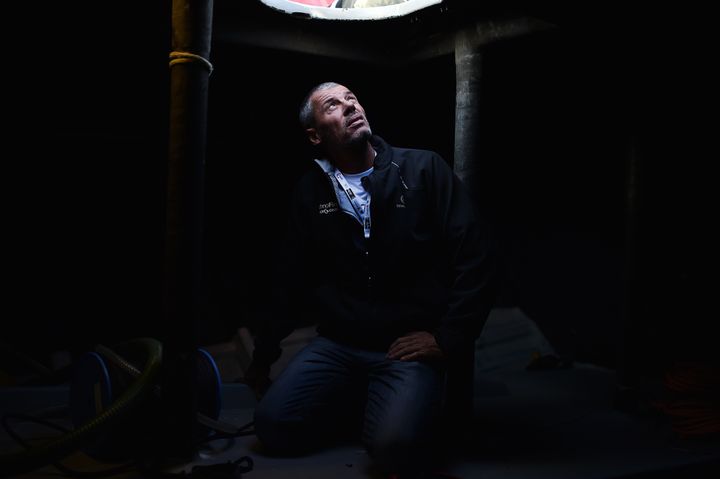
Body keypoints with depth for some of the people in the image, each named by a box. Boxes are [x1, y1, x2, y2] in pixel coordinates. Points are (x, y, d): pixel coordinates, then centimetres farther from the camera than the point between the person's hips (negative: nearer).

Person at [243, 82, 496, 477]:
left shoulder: (425, 170, -5)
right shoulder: (309, 193, 5)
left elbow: (473, 255, -9)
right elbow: (292, 279, 14)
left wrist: (447, 339, -13)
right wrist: (263, 353, 18)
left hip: (410, 347, -3)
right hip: (337, 345, 4)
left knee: (394, 444, -27)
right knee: (273, 426, -12)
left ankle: (405, 406, 8)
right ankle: (365, 405, 11)